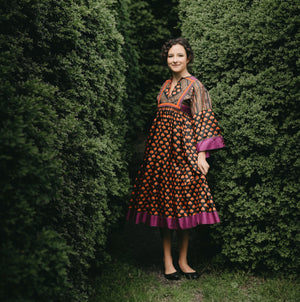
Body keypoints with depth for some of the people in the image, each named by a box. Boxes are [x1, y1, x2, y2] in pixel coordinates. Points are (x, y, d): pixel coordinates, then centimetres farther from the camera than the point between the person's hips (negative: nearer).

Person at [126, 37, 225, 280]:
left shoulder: (194, 85, -1)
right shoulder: (166, 85, 16)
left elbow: (202, 120, -8)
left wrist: (201, 155, -16)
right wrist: (155, 146, 16)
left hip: (183, 146, -5)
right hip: (160, 145, 5)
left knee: (183, 203, -3)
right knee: (162, 201, 2)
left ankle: (182, 261, 8)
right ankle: (168, 260, 9)